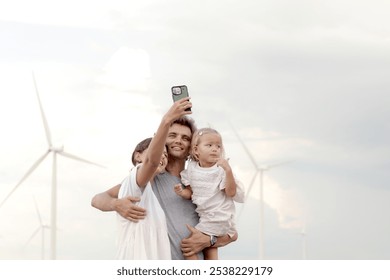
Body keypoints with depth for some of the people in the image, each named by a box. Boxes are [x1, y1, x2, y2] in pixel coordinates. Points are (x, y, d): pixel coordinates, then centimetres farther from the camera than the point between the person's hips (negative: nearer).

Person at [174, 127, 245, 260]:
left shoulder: (221, 170, -12)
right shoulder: (191, 169, 4)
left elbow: (231, 192, -18)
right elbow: (190, 192, 9)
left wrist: (228, 170, -29)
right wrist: (182, 192, -14)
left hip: (217, 218, -7)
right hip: (202, 217, 7)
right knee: (210, 249, 19)